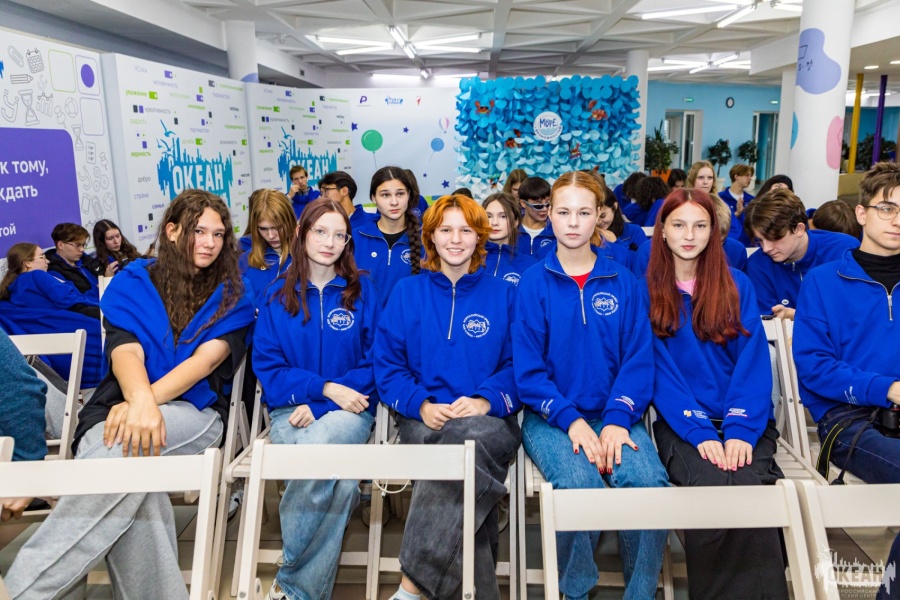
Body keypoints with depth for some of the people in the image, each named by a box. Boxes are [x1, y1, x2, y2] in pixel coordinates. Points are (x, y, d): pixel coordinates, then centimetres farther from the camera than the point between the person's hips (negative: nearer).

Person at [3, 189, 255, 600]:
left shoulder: (231, 294, 11)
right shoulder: (132, 282, 12)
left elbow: (208, 358, -7)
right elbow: (124, 351, -5)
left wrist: (147, 401, -23)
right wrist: (140, 401, -29)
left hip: (195, 411, -1)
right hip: (122, 406, 1)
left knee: (124, 446, -35)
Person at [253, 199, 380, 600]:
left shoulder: (363, 292, 6)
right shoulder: (278, 296, 9)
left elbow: (376, 362, 1)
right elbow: (267, 366, 4)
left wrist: (321, 405, -12)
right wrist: (325, 387, -13)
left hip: (349, 409, 0)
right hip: (291, 410, 0)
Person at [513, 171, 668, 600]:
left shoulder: (623, 282, 9)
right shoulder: (534, 282, 3)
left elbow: (639, 358, 3)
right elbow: (527, 367, -3)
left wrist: (618, 419, -13)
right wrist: (572, 420, -15)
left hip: (613, 414, 2)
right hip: (550, 416, -2)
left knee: (649, 482, -27)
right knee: (580, 484, -30)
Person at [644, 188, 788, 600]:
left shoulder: (737, 285, 11)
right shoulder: (646, 290, 6)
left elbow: (753, 362, 2)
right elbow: (659, 370, -1)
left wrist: (741, 428, -13)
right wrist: (700, 431, -14)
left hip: (745, 422, 1)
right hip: (680, 423, -1)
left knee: (750, 489, -29)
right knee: (711, 489, -30)